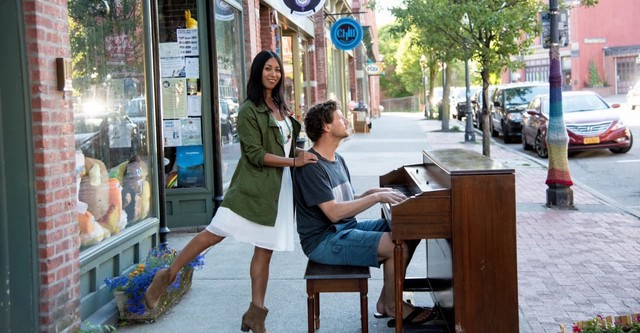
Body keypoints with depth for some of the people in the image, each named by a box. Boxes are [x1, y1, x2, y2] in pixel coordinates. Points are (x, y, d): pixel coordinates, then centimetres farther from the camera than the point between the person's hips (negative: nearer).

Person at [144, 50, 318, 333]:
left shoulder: (280, 107, 15)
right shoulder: (249, 110, -6)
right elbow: (255, 154, -14)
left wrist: (302, 153, 2)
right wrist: (293, 162, -17)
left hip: (279, 188, 6)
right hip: (254, 186, -6)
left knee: (265, 250, 7)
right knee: (216, 232, -14)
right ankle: (167, 276, 3)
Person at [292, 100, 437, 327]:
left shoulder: (337, 160, 14)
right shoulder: (311, 166, -18)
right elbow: (334, 212, -25)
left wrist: (375, 192, -1)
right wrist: (376, 197, -23)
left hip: (347, 228, 10)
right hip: (324, 241, -10)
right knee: (397, 246, -22)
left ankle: (385, 300, 8)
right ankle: (392, 306, 0)